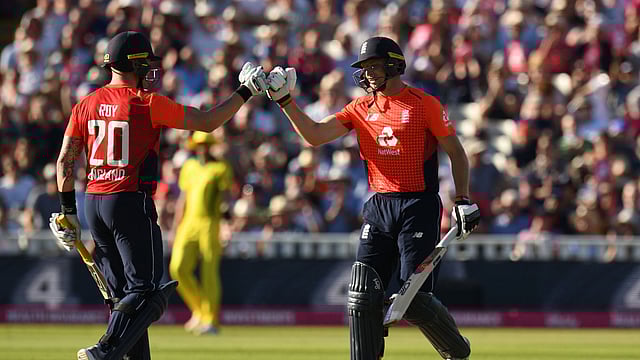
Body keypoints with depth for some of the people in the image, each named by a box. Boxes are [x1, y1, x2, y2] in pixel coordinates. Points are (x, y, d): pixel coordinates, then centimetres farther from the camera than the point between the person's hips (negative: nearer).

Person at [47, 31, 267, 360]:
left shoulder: (86, 105, 8)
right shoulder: (148, 104, -8)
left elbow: (65, 161, 8)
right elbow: (207, 122, -4)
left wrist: (68, 210, 15)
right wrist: (245, 92, 7)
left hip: (93, 204, 7)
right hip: (130, 203, -7)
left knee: (122, 293, 13)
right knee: (145, 290, -7)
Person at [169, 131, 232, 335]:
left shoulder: (221, 168, 1)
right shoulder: (189, 167, 16)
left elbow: (223, 197, -7)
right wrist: (177, 227, 15)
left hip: (210, 224, -5)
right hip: (188, 223, 5)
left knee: (209, 272, -7)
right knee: (178, 268, -8)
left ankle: (210, 320, 2)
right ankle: (198, 309, 10)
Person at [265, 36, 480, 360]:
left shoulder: (425, 105, -2)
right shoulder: (361, 109, 11)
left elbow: (456, 154, 1)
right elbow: (314, 135, 3)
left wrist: (463, 201, -6)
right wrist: (285, 101, -8)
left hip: (419, 208, -5)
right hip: (378, 209, 5)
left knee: (414, 300, -9)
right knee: (363, 295, -4)